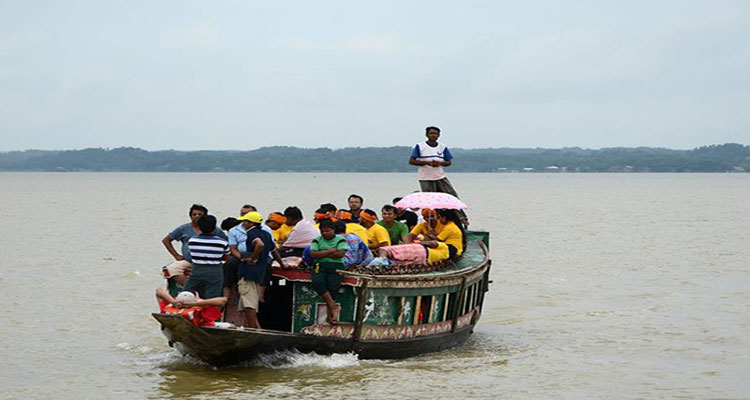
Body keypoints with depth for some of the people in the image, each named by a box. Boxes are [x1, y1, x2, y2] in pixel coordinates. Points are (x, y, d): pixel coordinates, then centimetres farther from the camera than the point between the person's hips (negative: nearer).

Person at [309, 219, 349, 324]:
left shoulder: (340, 240, 12)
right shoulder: (317, 240, 17)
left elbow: (340, 254, -4)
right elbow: (313, 254, 0)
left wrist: (322, 254, 0)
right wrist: (330, 251, -2)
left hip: (336, 265, -1)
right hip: (320, 265, 1)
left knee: (332, 286, -23)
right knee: (317, 282, -29)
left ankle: (330, 314, -14)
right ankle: (333, 306, -23)